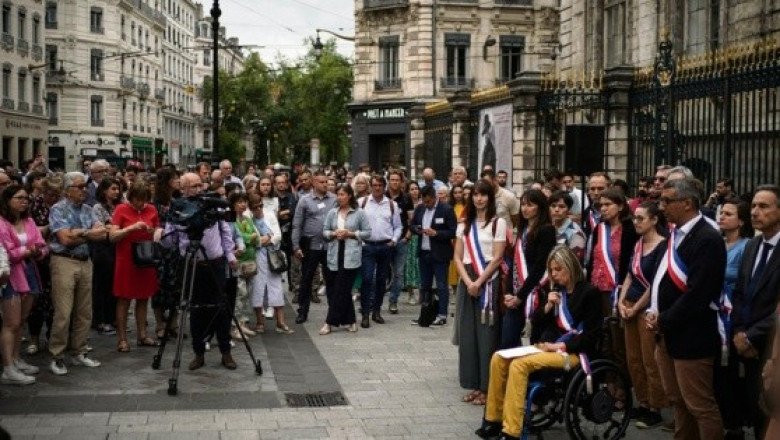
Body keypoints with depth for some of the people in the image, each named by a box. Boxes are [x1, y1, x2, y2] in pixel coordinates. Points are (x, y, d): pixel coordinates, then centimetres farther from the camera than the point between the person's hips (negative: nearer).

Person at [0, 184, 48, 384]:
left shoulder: (29, 221, 10)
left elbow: (43, 247, 6)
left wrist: (38, 251, -15)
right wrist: (27, 251, -10)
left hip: (29, 274, 6)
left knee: (21, 321, 14)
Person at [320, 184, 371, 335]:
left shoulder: (359, 213, -1)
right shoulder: (332, 213, 9)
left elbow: (367, 232, 0)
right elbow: (324, 232, 12)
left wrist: (350, 234, -11)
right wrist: (333, 234, -9)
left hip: (351, 256, -4)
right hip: (335, 256, 4)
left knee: (341, 290, -6)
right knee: (339, 290, 6)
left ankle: (330, 322, -3)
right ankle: (350, 321, 18)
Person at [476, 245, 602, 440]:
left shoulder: (589, 293, -6)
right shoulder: (552, 290, 13)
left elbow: (591, 335, -10)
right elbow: (536, 323, 16)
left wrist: (560, 346, -15)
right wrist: (547, 306, -3)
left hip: (572, 352, -7)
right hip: (548, 346, 7)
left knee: (519, 364, -28)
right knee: (499, 358, -12)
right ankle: (494, 420, -5)